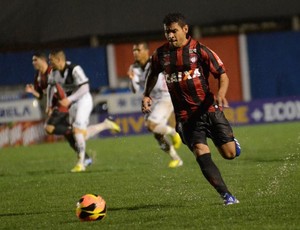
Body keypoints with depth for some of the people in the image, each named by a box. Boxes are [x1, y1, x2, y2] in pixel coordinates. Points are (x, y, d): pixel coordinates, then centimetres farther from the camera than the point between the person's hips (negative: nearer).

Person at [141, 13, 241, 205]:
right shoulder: (161, 54, 5)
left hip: (208, 109, -1)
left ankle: (232, 141, 34)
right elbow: (154, 74, 26)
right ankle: (227, 196, -16)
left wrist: (221, 93, -23)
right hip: (185, 116, 1)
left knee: (230, 154, -5)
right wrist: (147, 95, 13)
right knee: (201, 153, -18)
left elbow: (222, 74, -4)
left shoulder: (199, 50, -5)